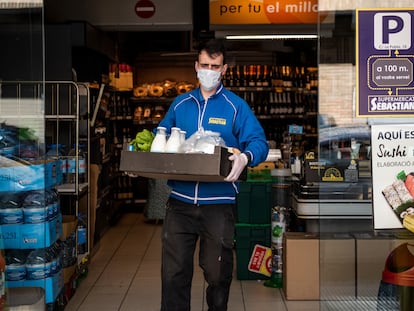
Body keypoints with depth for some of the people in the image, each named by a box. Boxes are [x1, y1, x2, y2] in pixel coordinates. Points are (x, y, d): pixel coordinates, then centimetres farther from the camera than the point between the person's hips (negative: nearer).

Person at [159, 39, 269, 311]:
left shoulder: (236, 106, 0)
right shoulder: (180, 104, 11)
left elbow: (259, 142, -8)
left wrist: (245, 157, -29)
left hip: (219, 202, -2)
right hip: (180, 201, 3)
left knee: (217, 272, 10)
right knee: (173, 273, 4)